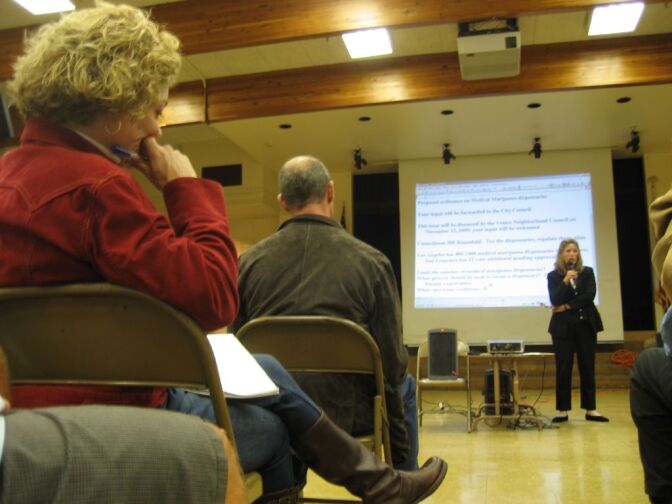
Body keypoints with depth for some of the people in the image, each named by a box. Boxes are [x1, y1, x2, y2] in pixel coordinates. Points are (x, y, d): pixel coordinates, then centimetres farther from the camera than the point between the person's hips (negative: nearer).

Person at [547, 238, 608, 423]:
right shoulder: (553, 276, 1)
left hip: (586, 324, 2)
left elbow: (590, 295, -6)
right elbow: (555, 301, -10)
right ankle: (563, 410, 6)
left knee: (587, 367, 5)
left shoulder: (587, 272, 7)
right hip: (563, 327, -2)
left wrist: (567, 306, -10)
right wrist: (565, 281, -21)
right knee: (563, 368, 0)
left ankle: (590, 409, 11)